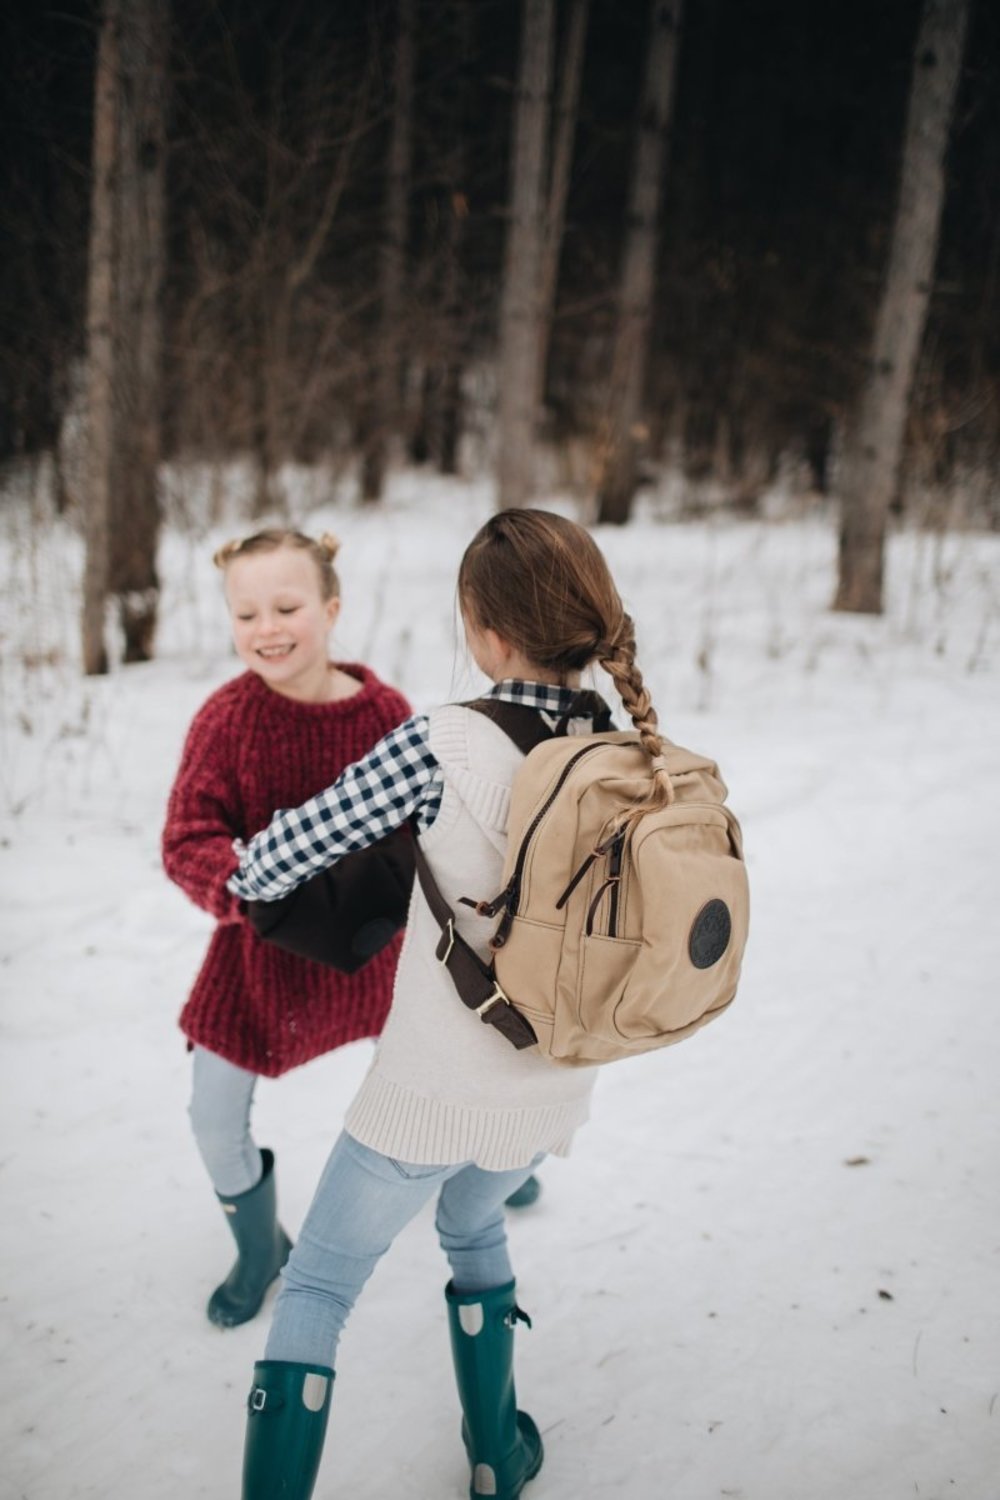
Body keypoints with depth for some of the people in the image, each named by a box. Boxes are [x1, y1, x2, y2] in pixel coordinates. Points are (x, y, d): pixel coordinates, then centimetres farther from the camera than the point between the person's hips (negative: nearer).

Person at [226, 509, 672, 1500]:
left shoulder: (445, 746, -24)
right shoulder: (632, 753, -9)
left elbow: (302, 840, -13)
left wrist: (244, 881, 9)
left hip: (431, 1092, -5)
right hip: (550, 1091, 6)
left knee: (314, 1290, 14)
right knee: (473, 1230, 34)